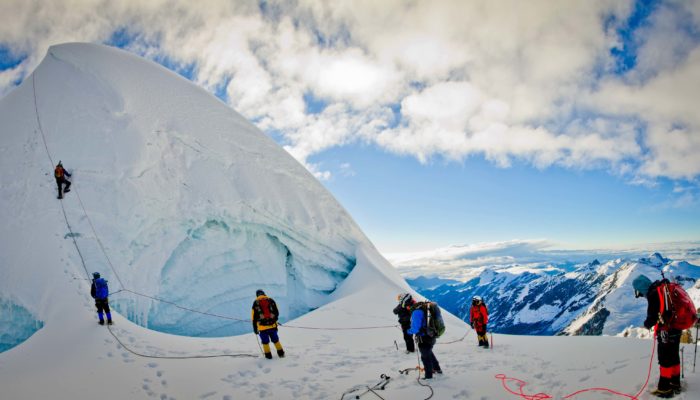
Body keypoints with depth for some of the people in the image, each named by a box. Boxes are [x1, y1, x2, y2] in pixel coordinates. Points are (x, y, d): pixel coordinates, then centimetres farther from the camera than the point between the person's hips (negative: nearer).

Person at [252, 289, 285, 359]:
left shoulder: (256, 303, 0)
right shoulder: (271, 300, 4)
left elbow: (254, 317, 1)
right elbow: (276, 313, 7)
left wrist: (255, 328, 8)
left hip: (262, 327, -2)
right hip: (272, 325, 2)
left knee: (265, 342, 12)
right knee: (275, 340, 16)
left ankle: (268, 355, 17)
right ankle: (281, 353, 20)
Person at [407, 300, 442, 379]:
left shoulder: (416, 312, -26)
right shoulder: (425, 307, 2)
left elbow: (415, 328, -28)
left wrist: (409, 331, -7)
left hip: (424, 339, -9)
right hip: (431, 336, 9)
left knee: (425, 356, 12)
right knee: (429, 353, 31)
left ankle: (428, 375, 29)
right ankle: (437, 369, 47)